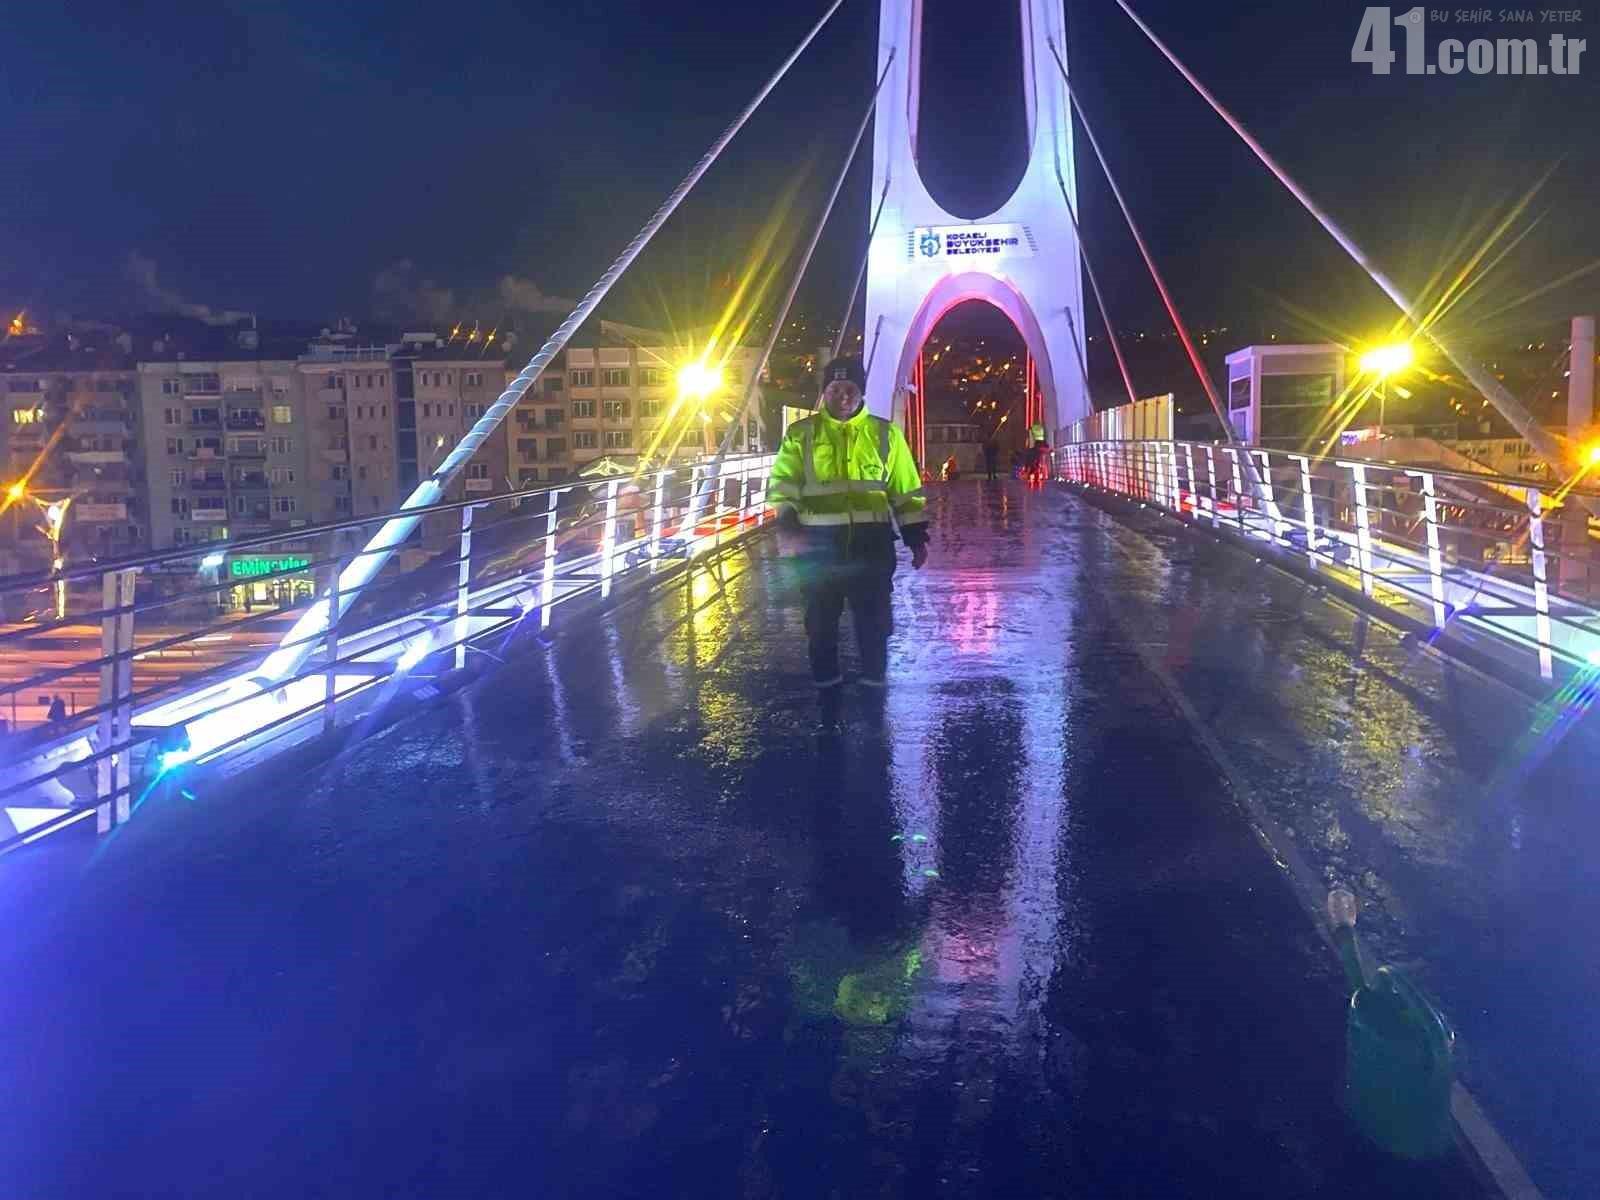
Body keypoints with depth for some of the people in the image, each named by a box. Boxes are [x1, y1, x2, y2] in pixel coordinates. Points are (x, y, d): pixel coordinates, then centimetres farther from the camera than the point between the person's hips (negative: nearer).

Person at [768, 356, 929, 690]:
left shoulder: (884, 433, 7)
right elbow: (783, 483, -1)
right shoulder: (801, 433, 5)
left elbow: (906, 490, 9)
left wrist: (916, 538, 6)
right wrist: (786, 524, -18)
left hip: (871, 540, 0)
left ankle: (875, 678, 23)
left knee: (873, 613, 7)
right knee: (821, 613, 10)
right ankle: (824, 677, 26)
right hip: (819, 540, 0)